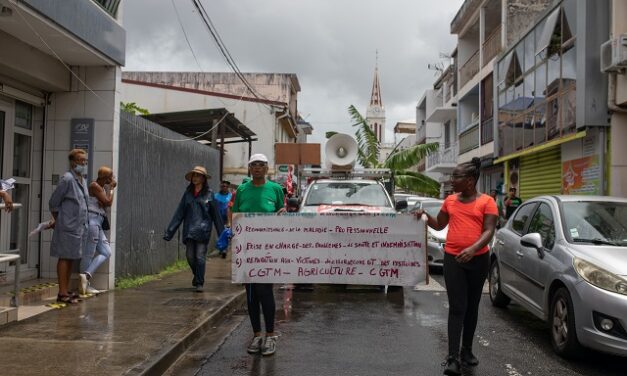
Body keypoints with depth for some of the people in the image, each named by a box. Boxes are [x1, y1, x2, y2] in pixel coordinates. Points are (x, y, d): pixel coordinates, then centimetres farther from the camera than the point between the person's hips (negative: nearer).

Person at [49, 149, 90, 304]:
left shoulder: (82, 180, 13)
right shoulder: (67, 179, -12)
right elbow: (53, 203, -9)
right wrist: (58, 221, 2)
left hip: (80, 226, 8)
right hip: (68, 226, -8)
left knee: (71, 259, 12)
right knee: (65, 258, -3)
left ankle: (66, 291, 20)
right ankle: (62, 293, 1)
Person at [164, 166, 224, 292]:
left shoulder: (209, 194, 1)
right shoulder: (187, 194, 8)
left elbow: (216, 215, 3)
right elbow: (179, 213, 7)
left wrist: (222, 233, 3)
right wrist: (169, 231, 3)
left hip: (203, 230, -3)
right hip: (189, 231, 3)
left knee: (200, 257, -4)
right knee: (190, 256, 5)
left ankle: (199, 283, 9)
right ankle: (197, 276, 32)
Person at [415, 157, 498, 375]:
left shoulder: (486, 202, -4)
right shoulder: (450, 200, 8)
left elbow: (489, 231, -12)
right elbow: (439, 225, 20)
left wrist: (473, 249, -28)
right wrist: (425, 216, 0)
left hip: (478, 259, -1)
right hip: (453, 259, 1)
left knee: (472, 306, 12)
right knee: (457, 307, -4)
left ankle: (467, 350, 26)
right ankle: (453, 357, -5)